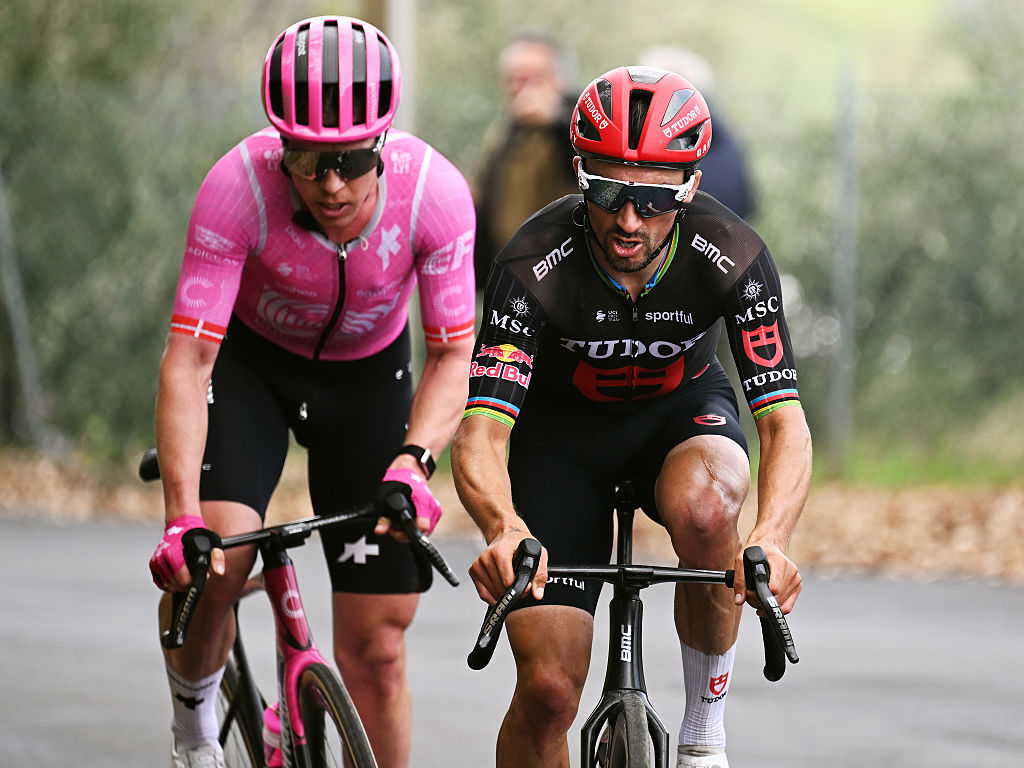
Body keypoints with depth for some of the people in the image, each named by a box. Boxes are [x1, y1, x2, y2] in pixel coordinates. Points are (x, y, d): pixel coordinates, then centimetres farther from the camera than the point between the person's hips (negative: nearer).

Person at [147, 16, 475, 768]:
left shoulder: (435, 191, -30)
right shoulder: (239, 188, -34)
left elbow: (451, 357, -22)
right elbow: (188, 360, -33)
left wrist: (413, 460, -41)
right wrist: (183, 520, -43)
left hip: (367, 374, 1)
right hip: (250, 360, -1)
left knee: (376, 645, -3)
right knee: (209, 568, -26)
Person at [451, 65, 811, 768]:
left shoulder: (733, 256, -28)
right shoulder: (534, 265, -31)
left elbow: (785, 421, -33)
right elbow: (481, 431, -37)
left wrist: (771, 539, -53)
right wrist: (505, 528, -59)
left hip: (681, 411, 0)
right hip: (562, 426, 0)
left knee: (703, 508, -36)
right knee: (549, 689, -13)